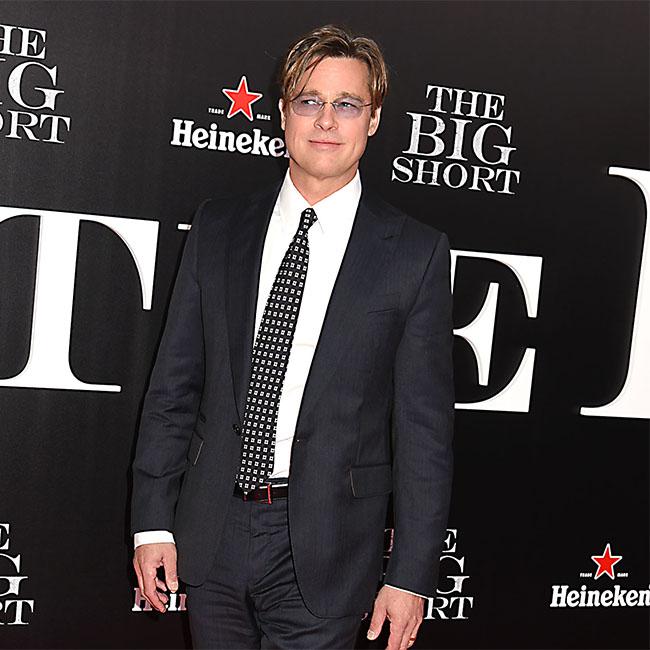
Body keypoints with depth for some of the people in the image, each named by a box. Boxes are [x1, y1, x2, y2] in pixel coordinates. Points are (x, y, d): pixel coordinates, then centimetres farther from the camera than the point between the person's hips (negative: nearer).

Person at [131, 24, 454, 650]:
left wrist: (411, 574, -5)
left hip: (325, 552, -2)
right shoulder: (218, 227, 4)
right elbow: (173, 384, 5)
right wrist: (153, 522, 2)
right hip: (211, 531, 3)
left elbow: (424, 427, -4)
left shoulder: (415, 252, -5)